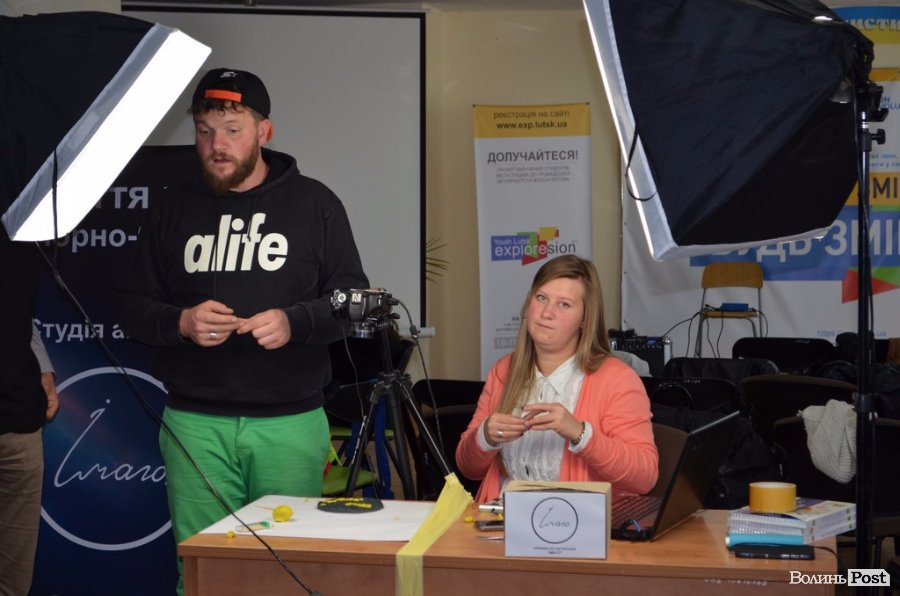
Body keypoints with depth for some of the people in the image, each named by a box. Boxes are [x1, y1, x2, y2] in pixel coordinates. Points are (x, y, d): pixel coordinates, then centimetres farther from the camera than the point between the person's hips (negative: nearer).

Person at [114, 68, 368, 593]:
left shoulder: (314, 204, 4)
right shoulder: (173, 209, 10)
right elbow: (131, 304, 11)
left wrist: (294, 323, -16)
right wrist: (180, 322, -11)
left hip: (291, 421, -1)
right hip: (195, 424, 1)